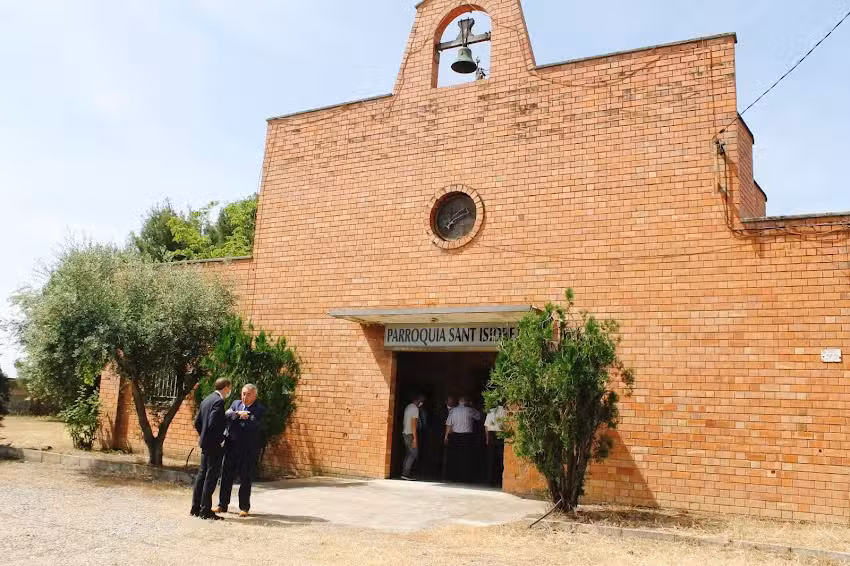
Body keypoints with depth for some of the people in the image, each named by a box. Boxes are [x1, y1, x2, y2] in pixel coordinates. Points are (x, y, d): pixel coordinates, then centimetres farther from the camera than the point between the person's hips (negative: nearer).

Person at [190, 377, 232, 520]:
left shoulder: (206, 400, 11)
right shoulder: (219, 401, -17)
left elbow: (197, 421, 14)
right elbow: (213, 424, -24)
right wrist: (220, 440, -14)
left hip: (205, 443, 9)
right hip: (215, 445, -9)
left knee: (202, 474, 14)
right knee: (211, 477, -3)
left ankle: (195, 508, 20)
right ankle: (205, 510, 2)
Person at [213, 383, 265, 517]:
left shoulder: (259, 409, -5)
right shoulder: (236, 403, 10)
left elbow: (253, 425, -18)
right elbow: (226, 414, -6)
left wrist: (236, 420, -10)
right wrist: (238, 414, -21)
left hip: (248, 450, -4)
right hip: (231, 446, 4)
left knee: (245, 479, 4)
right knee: (226, 476, 10)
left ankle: (244, 507, 15)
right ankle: (222, 505, 21)